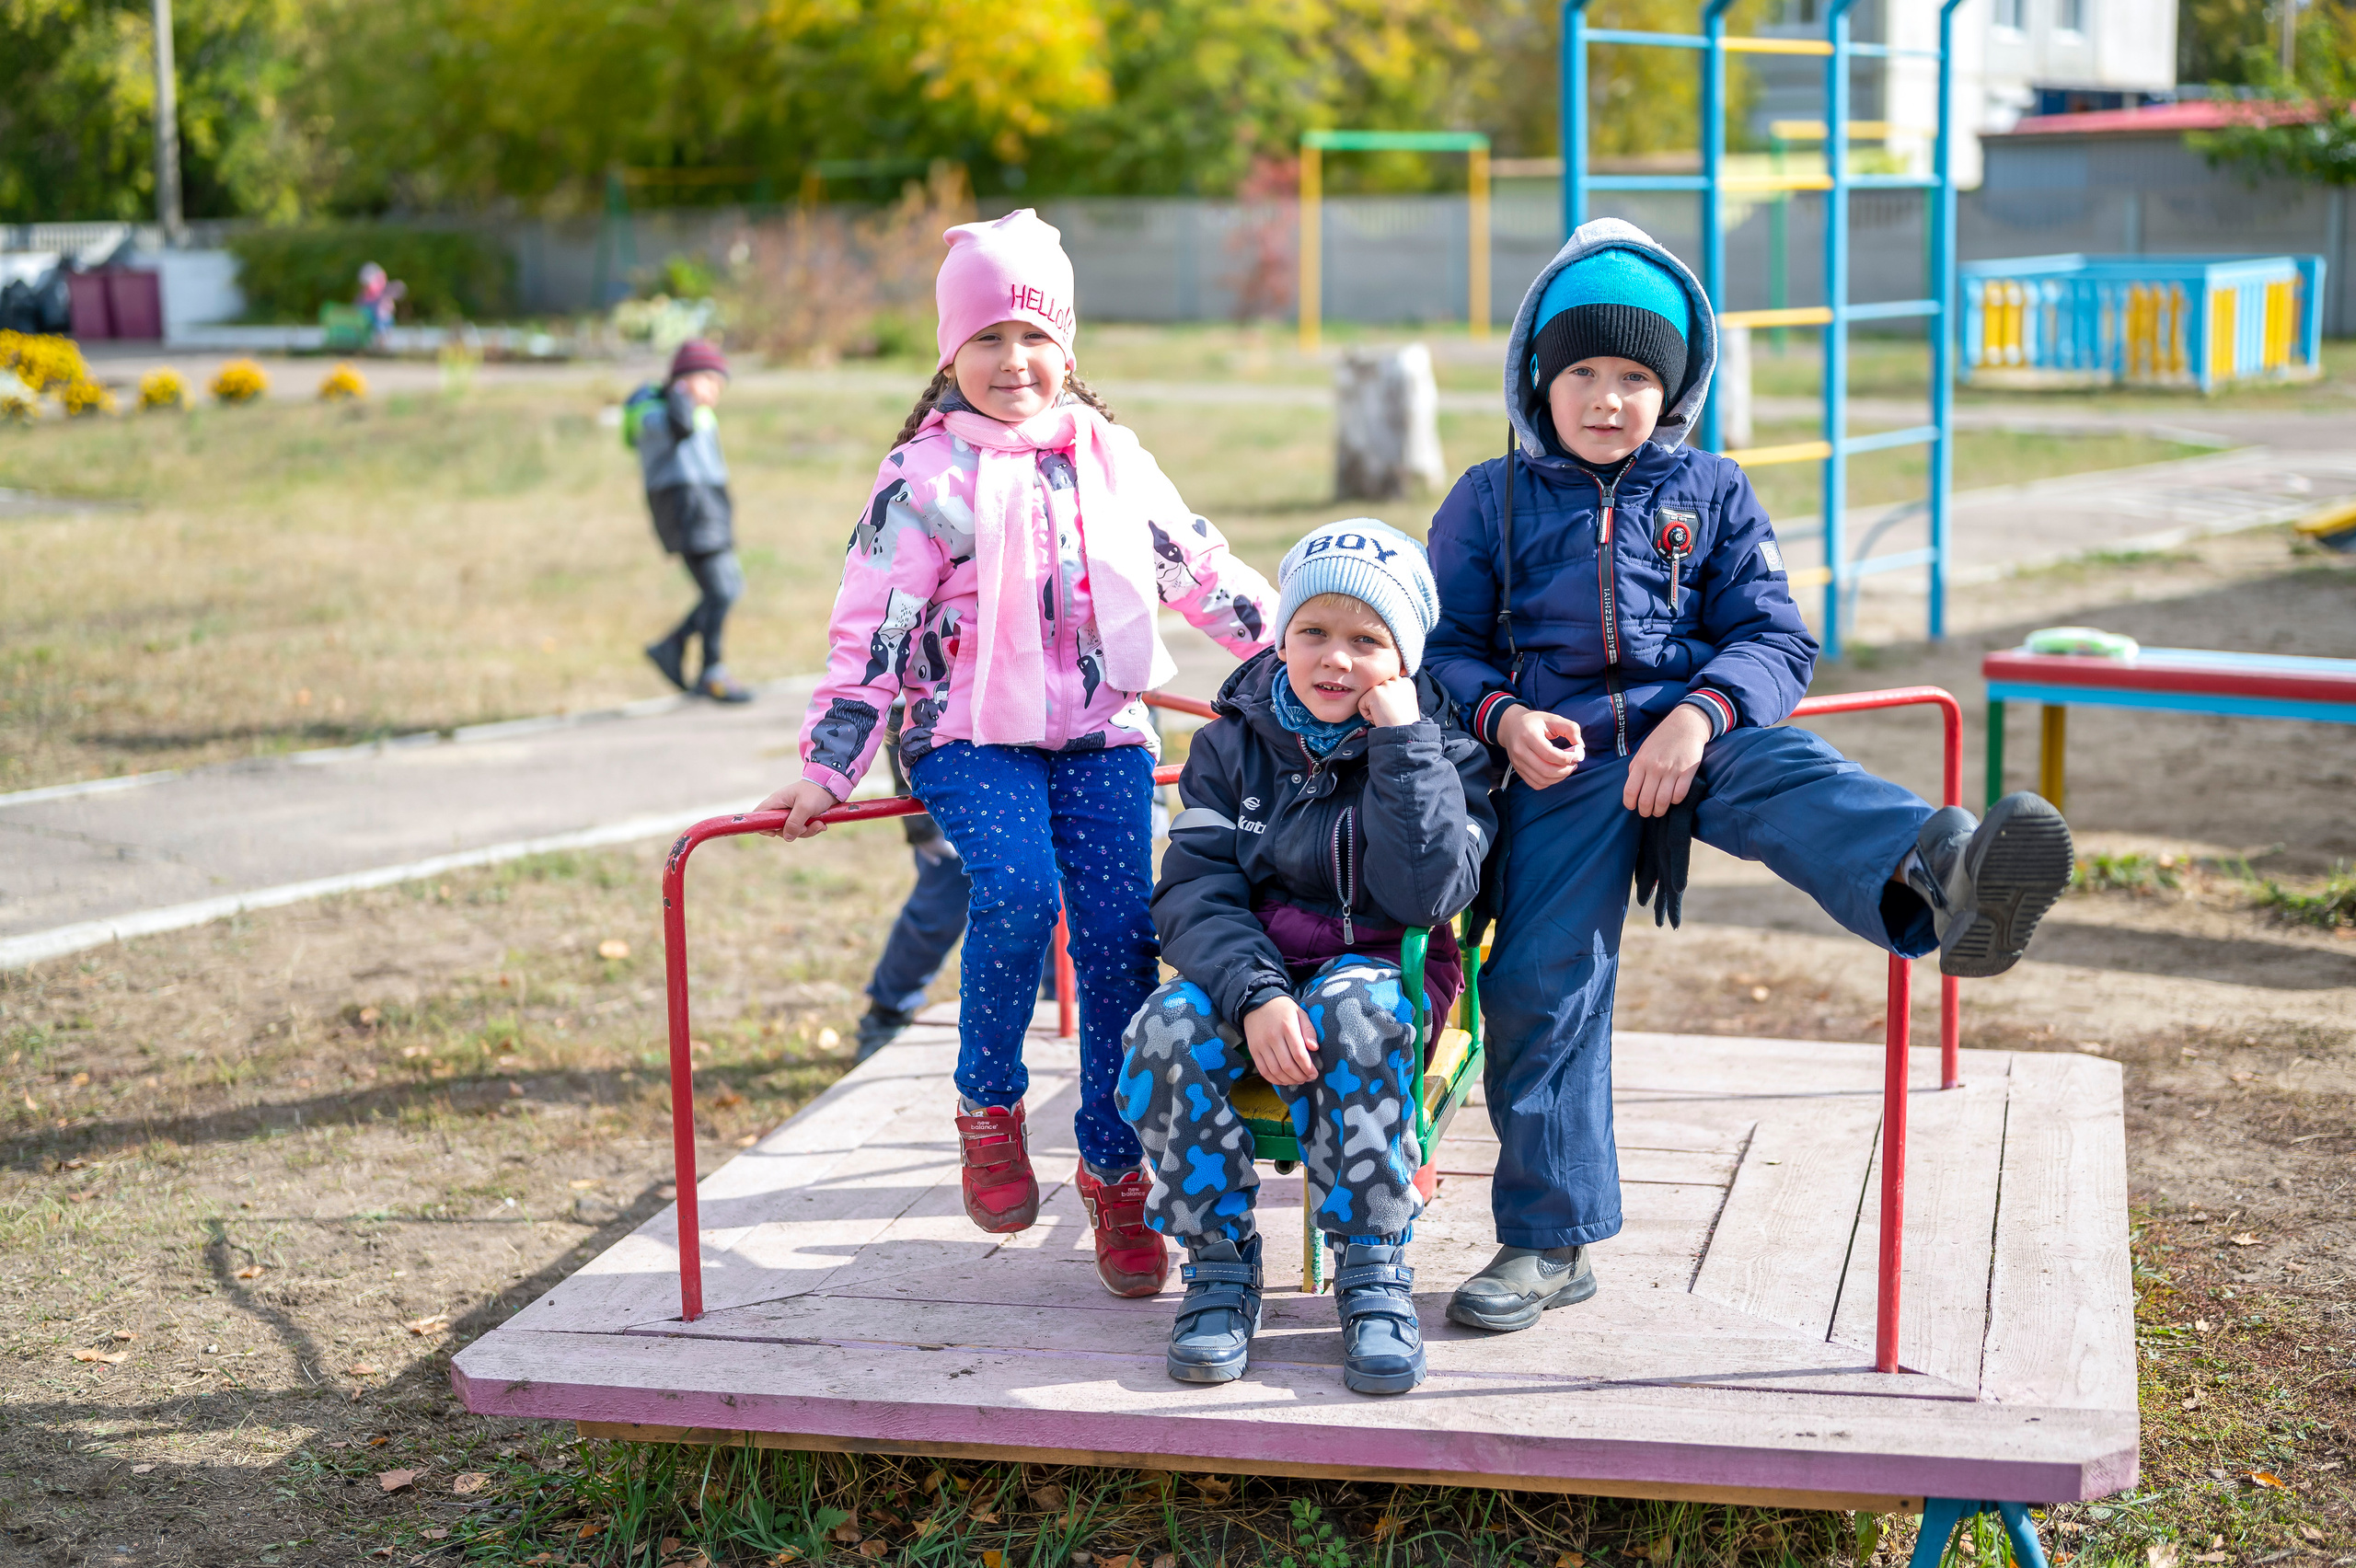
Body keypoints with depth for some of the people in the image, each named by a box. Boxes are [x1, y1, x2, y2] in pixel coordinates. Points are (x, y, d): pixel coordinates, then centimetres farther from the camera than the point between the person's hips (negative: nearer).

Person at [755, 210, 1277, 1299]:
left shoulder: (1112, 459, 10)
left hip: (1101, 732, 3)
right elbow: (869, 631, -3)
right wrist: (827, 769, -7)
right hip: (970, 736, -3)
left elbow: (1201, 570, 20)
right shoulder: (925, 476, -2)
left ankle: (1114, 1170, 7)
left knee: (1120, 934, -9)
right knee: (1016, 894, -29)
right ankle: (987, 1107, -4)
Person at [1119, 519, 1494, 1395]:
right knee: (1164, 1030, -31)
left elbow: (1428, 894, -20)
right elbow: (1193, 895, -7)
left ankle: (1374, 1276, -26)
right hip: (1248, 970, 2)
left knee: (1356, 1009, -38)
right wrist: (1254, 996, -27)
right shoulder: (1233, 744, 3)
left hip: (1378, 971, -2)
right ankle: (1220, 1264, -13)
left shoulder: (1439, 751, -2)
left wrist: (1400, 741, -20)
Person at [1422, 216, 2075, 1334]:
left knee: (1801, 783, -34)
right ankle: (1548, 1240, 11)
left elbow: (1775, 637, 5)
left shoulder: (1711, 495, 12)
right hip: (1563, 767, 1)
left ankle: (1944, 882, -71)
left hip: (1695, 734, -1)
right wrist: (1502, 717, -13)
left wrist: (1702, 714, -17)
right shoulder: (1491, 501, 11)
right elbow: (1444, 647, 10)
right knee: (1538, 986, -5)